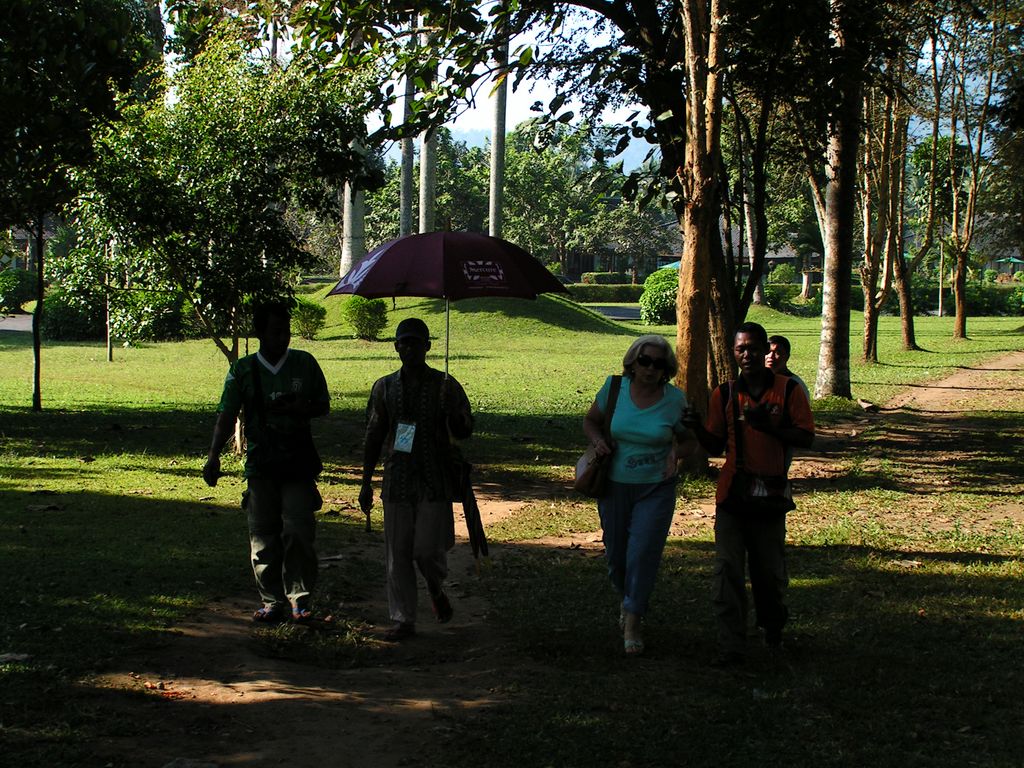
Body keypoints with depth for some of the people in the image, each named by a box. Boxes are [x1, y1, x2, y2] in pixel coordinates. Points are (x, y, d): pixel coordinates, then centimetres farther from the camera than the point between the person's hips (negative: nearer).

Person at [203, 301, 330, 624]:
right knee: (263, 534, 3)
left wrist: (304, 408, -10)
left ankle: (299, 598, 4)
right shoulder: (243, 370, 2)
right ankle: (273, 601, 13)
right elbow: (226, 415, -2)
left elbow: (323, 405, 13)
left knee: (298, 530, -8)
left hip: (298, 462, -1)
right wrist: (214, 456, -14)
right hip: (260, 462, 1)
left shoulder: (305, 363, 4)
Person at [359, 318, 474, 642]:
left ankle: (437, 589, 28)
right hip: (397, 481, 2)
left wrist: (454, 420, -21)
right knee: (397, 553, 2)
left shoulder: (445, 386, 0)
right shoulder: (384, 387, 7)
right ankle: (403, 619, 11)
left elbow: (464, 432, 4)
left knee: (428, 549, -6)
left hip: (435, 481, -2)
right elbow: (374, 436, 12)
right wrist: (366, 482, 10)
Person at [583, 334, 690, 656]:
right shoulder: (614, 388, -5)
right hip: (615, 485, 2)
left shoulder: (676, 400, -7)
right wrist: (597, 440, -10)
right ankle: (627, 598, 41)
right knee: (616, 553, 11)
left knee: (643, 552, -9)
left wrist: (675, 454, -14)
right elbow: (590, 420, 11)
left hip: (656, 488, -2)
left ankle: (632, 622, 1)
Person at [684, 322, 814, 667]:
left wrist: (769, 426, -17)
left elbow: (806, 438, -2)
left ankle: (773, 625, 39)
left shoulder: (788, 390, 0)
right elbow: (716, 446, 10)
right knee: (728, 571, -6)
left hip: (771, 493, -1)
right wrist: (697, 427, -10)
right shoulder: (724, 394, 6)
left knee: (770, 568, 10)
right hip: (732, 493, 1)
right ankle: (731, 646, -4)